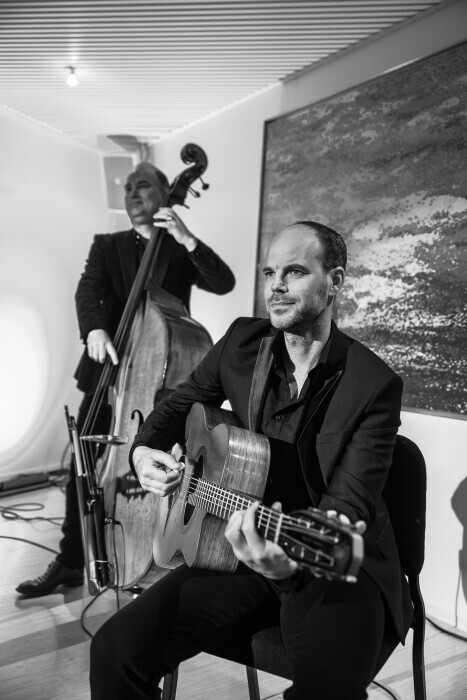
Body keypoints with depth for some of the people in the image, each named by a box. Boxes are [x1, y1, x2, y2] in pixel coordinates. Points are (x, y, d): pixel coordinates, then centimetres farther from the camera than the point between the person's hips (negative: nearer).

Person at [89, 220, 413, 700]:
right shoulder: (243, 341, 1)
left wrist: (293, 563, -38)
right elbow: (181, 403, 16)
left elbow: (349, 502, -18)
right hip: (241, 551, 4)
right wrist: (144, 450, -5)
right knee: (114, 649, -12)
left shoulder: (374, 385, -14)